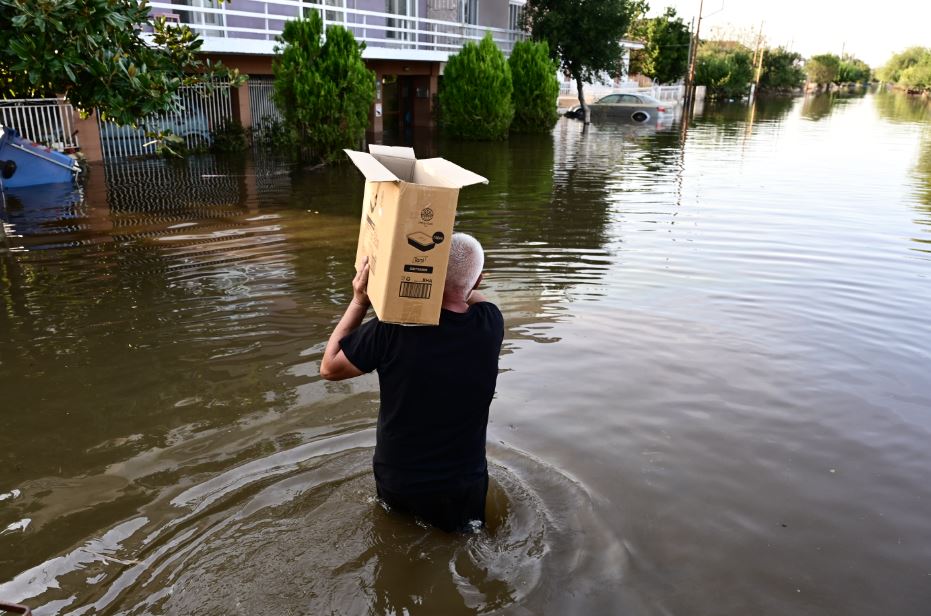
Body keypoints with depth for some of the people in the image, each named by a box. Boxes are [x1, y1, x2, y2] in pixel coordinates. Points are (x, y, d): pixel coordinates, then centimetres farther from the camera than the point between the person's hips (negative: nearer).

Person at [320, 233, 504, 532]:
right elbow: (473, 298, 11)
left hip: (395, 482, 0)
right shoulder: (490, 323, -16)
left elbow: (329, 367, -6)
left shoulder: (393, 327, -24)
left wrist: (359, 301, -6)